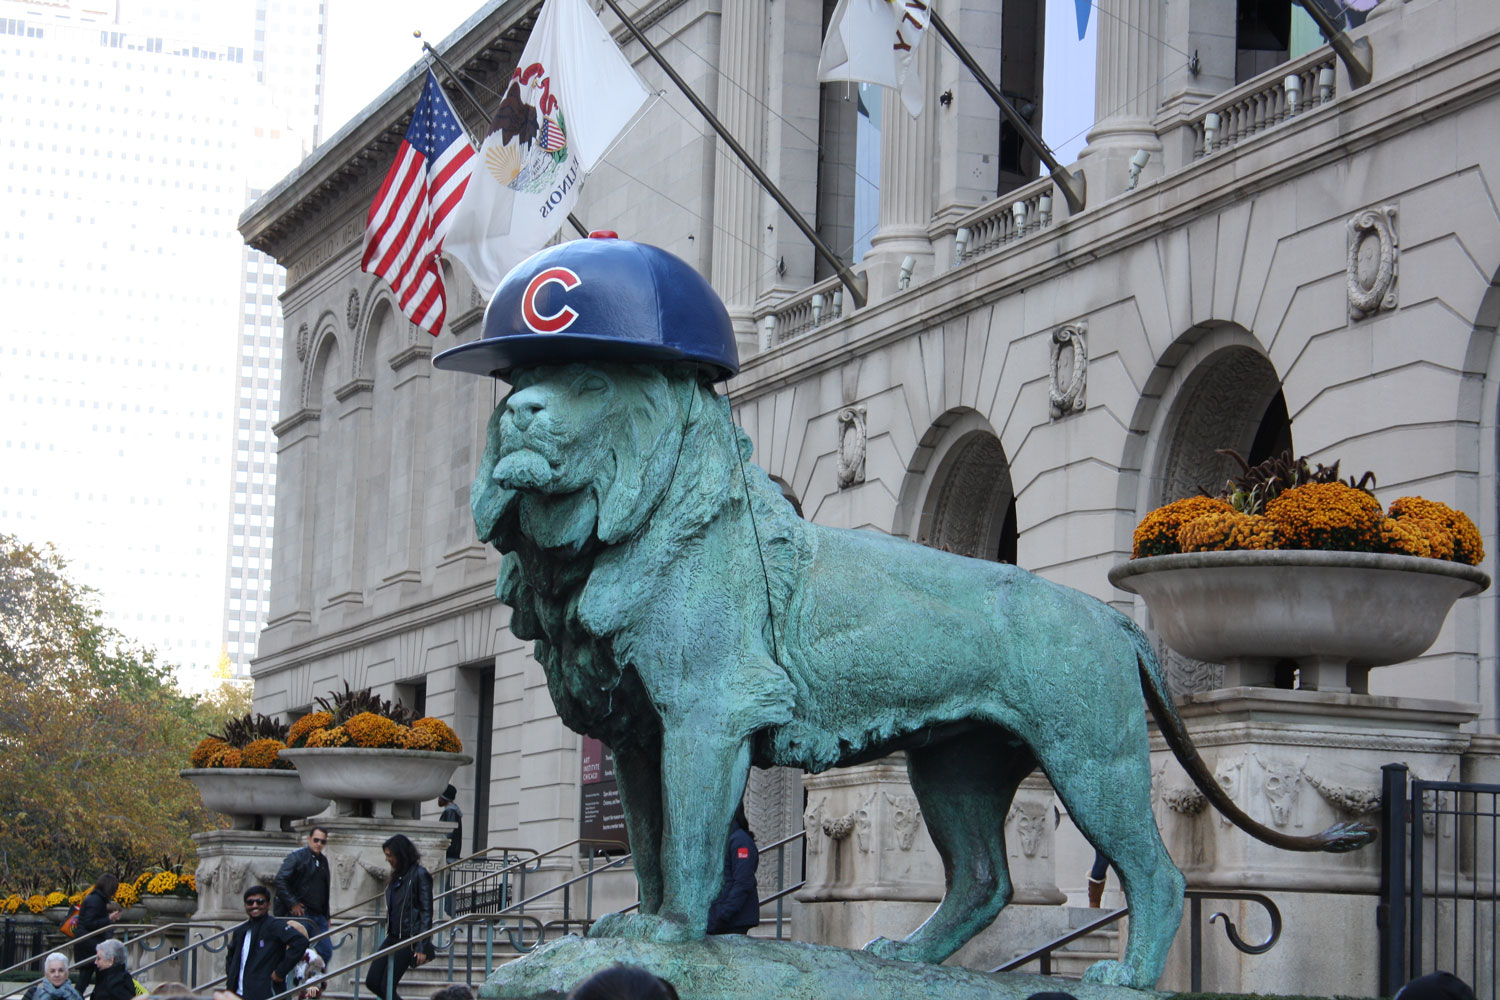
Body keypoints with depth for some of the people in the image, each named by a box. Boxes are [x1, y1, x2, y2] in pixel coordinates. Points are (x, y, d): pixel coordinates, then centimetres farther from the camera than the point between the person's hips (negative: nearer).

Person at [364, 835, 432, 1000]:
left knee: (387, 986, -9)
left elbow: (426, 912, -13)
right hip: (393, 937, 9)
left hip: (409, 938, -9)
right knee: (372, 982, 4)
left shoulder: (419, 875, -11)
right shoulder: (397, 876, 14)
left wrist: (422, 946, -18)